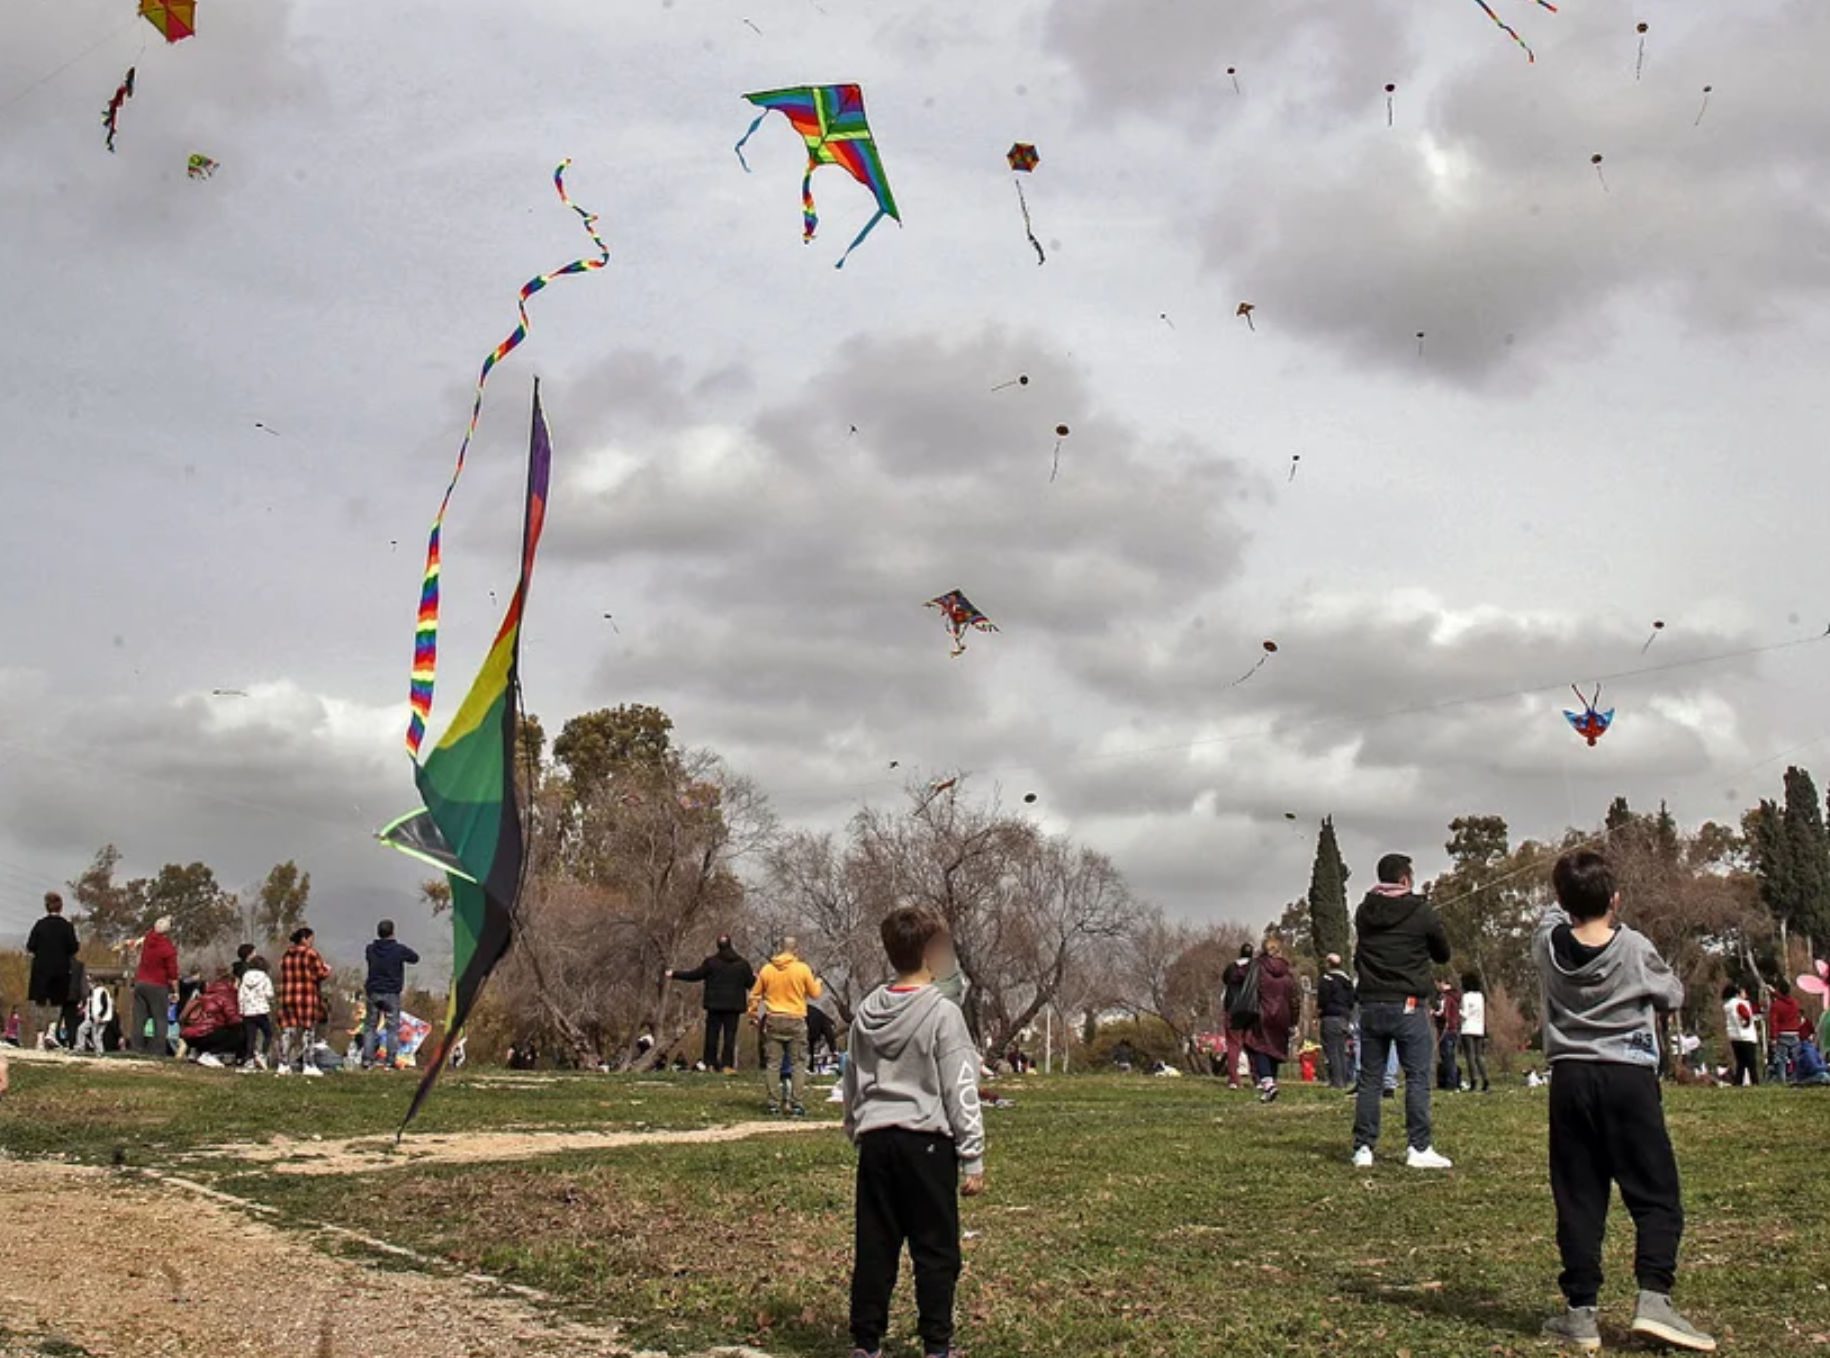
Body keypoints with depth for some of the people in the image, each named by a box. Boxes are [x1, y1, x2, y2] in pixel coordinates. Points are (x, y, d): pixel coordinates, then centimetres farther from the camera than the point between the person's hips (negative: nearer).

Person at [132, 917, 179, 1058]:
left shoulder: (148, 938, 0)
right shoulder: (168, 949, -13)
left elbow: (153, 930, 27)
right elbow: (172, 973, -11)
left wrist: (164, 920, 38)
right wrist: (175, 991, -1)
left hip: (140, 982, 5)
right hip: (158, 986, -5)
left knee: (139, 1018, 8)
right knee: (161, 1019, -1)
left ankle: (137, 1048, 5)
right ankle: (159, 1051, -7)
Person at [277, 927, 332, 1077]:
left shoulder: (285, 955, 11)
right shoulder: (310, 953, -8)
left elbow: (285, 975, 15)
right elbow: (321, 974, -9)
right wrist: (327, 970, 12)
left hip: (287, 997, 6)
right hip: (307, 997, -6)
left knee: (287, 1030, 8)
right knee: (308, 1031, -1)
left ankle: (283, 1064, 10)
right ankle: (308, 1065, -2)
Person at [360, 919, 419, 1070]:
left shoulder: (371, 949, 0)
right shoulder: (399, 950, -9)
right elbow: (415, 958, 6)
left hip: (373, 993, 3)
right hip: (392, 994, -3)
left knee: (370, 1026, 11)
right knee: (393, 1028, 3)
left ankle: (367, 1059, 6)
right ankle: (390, 1061, -1)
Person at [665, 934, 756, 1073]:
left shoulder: (711, 962, -5)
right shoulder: (742, 963, -1)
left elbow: (694, 975, -2)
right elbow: (750, 983, 3)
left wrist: (675, 975, 9)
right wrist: (755, 977, 28)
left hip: (715, 1004, -1)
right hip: (734, 1005, 1)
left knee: (712, 1033, 8)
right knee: (730, 1035, 2)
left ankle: (710, 1063, 8)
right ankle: (727, 1065, -4)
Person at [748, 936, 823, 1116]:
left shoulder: (767, 969, 1)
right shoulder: (803, 969, -6)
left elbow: (754, 995, 6)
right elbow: (815, 994, 3)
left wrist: (754, 1015, 20)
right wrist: (817, 982, 24)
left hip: (773, 1021, 2)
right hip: (796, 1021, -2)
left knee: (772, 1063, 7)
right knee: (798, 1063, 4)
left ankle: (773, 1104, 6)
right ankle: (795, 1104, -1)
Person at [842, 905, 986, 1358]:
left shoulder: (866, 1013, 7)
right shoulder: (943, 1014, -9)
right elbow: (961, 1092, -9)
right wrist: (972, 1159, -5)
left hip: (876, 1140, 5)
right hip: (926, 1141, -5)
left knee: (874, 1245, 9)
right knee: (936, 1249, 3)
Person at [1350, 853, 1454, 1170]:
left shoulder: (1363, 913, 6)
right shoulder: (1422, 913, -6)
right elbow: (1443, 954, 8)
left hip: (1371, 1004, 4)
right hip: (1409, 1005, -4)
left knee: (1369, 1079, 7)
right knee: (1417, 1078, 1)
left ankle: (1363, 1148, 7)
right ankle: (1419, 1149, -1)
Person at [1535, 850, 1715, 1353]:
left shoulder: (1548, 943, -1)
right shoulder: (1635, 949, -9)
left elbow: (1556, 916, 25)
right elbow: (1674, 996, 9)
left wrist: (1572, 895, 42)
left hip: (1570, 1080, 3)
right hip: (1629, 1080, -3)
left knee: (1578, 1199, 6)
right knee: (1657, 1196, 3)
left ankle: (1581, 1311, 6)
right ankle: (1653, 1297, -12)